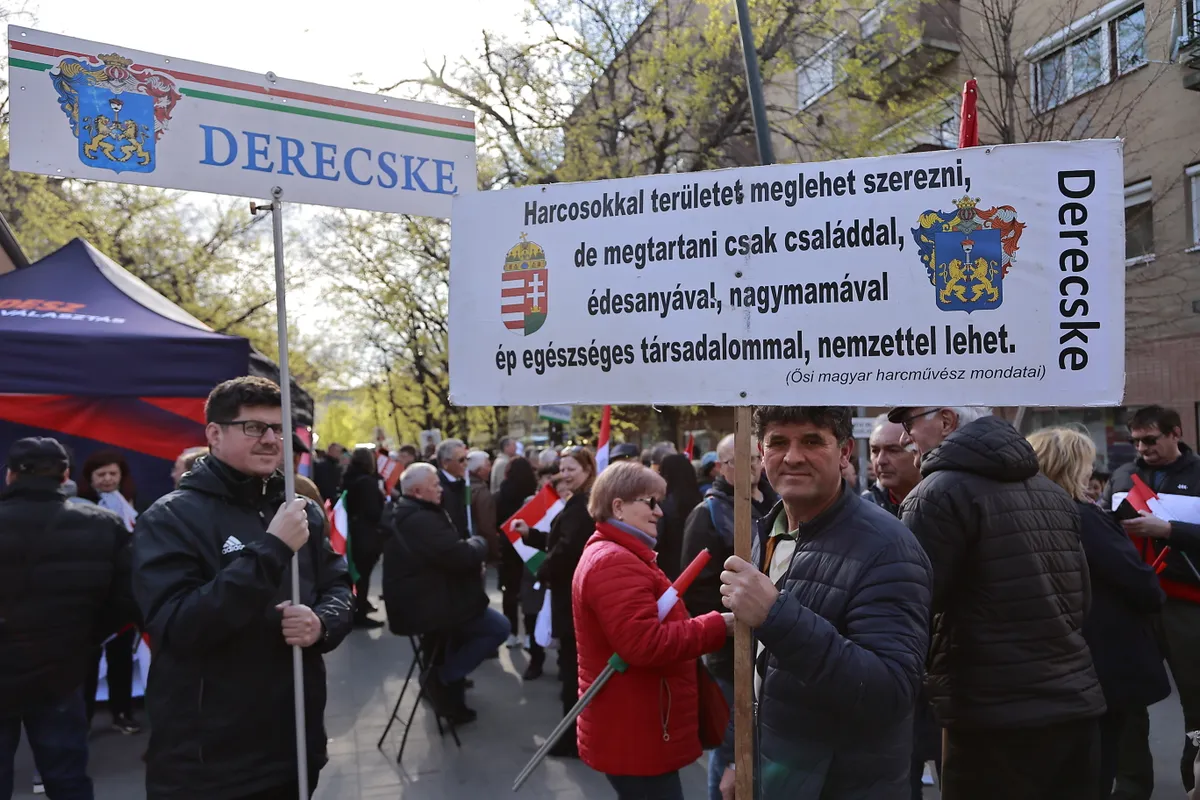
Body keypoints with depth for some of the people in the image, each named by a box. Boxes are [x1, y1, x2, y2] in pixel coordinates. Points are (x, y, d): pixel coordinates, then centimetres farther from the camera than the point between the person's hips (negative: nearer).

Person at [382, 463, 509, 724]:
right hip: (424, 607, -11)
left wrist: (472, 562, 3)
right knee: (498, 626, -6)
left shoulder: (406, 515, 11)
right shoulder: (421, 519, -25)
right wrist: (479, 543, -7)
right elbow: (461, 555, -28)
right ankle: (442, 677, 1)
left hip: (418, 599, 11)